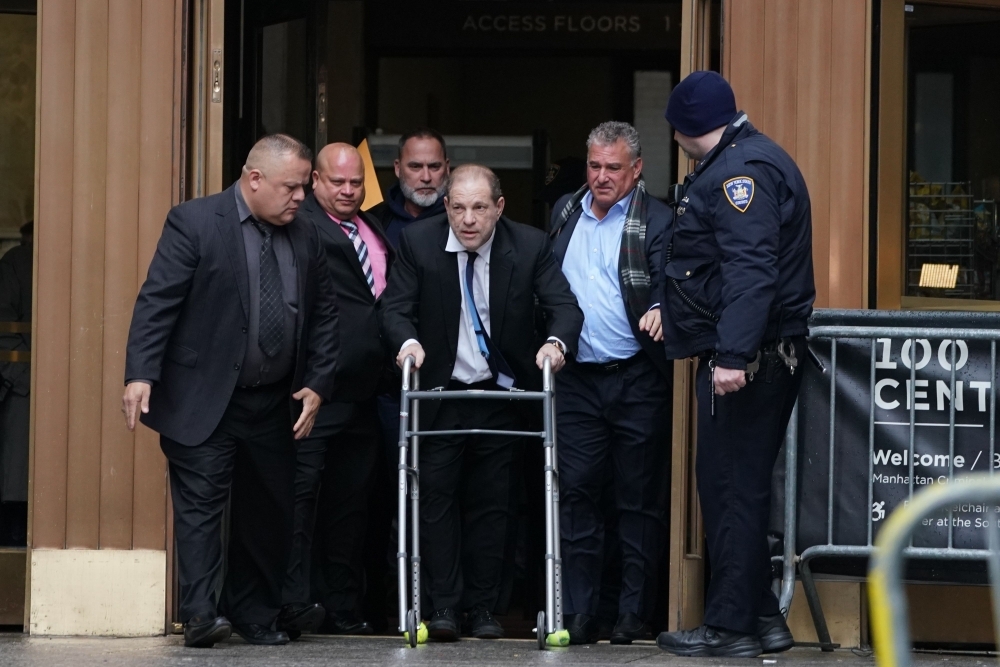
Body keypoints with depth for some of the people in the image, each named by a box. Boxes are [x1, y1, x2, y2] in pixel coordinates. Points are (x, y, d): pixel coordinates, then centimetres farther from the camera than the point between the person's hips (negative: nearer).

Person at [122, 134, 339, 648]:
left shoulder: (305, 238, 9)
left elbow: (324, 316, 14)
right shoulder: (194, 222, -8)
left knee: (269, 511, 9)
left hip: (274, 406, 6)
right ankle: (200, 615, -12)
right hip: (202, 402, -6)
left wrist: (318, 384, 3)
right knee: (201, 504, -9)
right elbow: (156, 301, -12)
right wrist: (140, 374, -21)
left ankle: (253, 616, 20)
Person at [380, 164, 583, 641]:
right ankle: (443, 606, 0)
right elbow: (396, 306, -10)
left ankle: (482, 607, 11)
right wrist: (408, 340, -32)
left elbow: (564, 305, -11)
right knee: (436, 498, -4)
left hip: (500, 396, 0)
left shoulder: (530, 246, -8)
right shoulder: (417, 242, -8)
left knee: (490, 504, 5)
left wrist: (557, 341, -32)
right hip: (439, 394, 0)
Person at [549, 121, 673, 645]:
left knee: (639, 499, 2)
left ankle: (635, 612, 8)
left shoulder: (657, 221, -4)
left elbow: (667, 283, -15)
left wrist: (660, 310, -36)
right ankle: (579, 613, 4)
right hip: (578, 379, 4)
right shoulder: (565, 213, 13)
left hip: (638, 381, -4)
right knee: (576, 493, 1)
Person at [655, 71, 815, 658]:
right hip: (751, 357, 10)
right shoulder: (754, 159, 19)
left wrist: (733, 356, -31)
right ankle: (760, 616, 17)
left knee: (732, 488, -6)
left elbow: (749, 269, -25)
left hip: (746, 361, -10)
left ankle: (732, 626, -2)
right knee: (740, 487, 13)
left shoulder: (739, 171, -14)